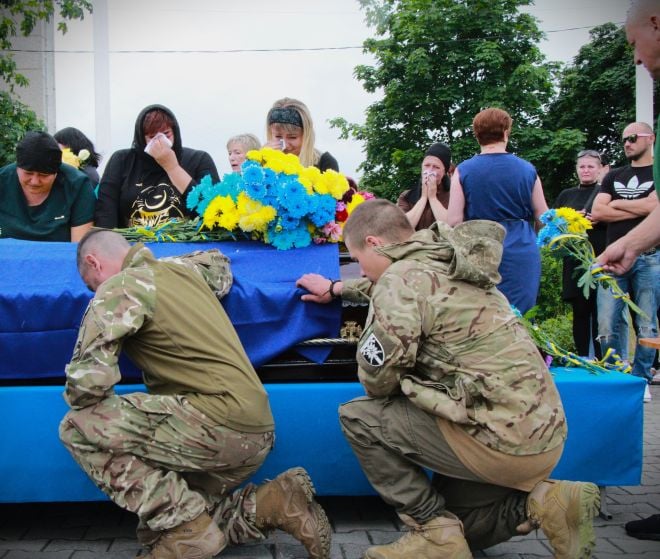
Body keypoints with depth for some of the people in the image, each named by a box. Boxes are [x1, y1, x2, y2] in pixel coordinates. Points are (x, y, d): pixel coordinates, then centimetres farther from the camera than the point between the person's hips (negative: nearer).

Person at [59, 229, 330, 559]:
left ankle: (185, 526, -8)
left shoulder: (120, 286, -6)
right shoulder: (181, 268, 18)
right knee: (157, 531, 18)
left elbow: (87, 382, -14)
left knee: (79, 428, -6)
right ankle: (273, 503, 9)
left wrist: (80, 399, 7)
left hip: (221, 422, -9)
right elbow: (217, 259, 43)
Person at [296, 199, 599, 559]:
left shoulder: (402, 278, -15)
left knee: (357, 416, -1)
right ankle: (540, 503, 8)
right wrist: (337, 289, 46)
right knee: (451, 512, 28)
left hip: (503, 440, -10)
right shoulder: (445, 263, 13)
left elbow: (377, 380, -15)